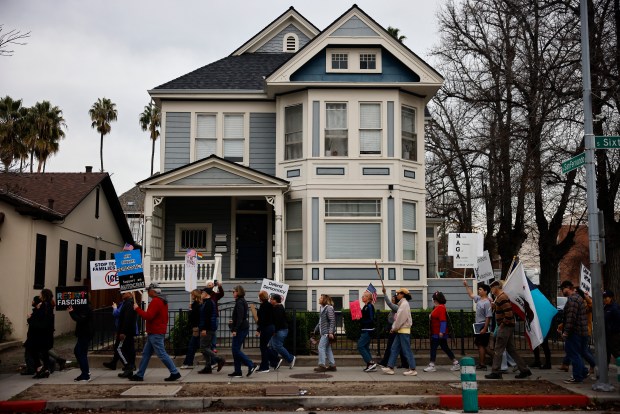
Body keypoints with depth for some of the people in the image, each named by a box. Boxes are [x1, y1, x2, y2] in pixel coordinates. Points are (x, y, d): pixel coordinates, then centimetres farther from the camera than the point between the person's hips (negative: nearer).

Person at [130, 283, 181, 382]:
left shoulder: (155, 301, -17)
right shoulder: (162, 301, 16)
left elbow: (148, 316, -24)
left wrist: (137, 309, -15)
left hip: (155, 334, -10)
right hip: (156, 332, 10)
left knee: (162, 354, -7)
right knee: (146, 354, 13)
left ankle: (175, 373, -4)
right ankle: (139, 375, 18)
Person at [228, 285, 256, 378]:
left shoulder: (239, 302, -14)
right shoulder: (242, 301, 16)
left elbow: (240, 317, -21)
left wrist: (235, 329, -23)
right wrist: (233, 321, 31)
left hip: (240, 329, -10)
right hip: (244, 328, 10)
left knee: (236, 350, -8)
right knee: (236, 350, 11)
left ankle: (251, 365, -10)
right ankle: (237, 372, 12)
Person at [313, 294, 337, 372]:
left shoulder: (329, 308, -12)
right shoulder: (322, 309, 17)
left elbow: (332, 321, -17)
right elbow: (320, 322, 23)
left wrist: (331, 332, -22)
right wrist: (315, 330, 22)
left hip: (327, 332, -9)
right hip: (324, 332, 9)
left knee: (321, 347, -10)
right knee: (327, 348, 10)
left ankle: (322, 365, -8)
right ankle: (332, 365, 14)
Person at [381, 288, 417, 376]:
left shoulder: (404, 304, -14)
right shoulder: (402, 304, 16)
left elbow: (401, 318, -18)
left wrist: (394, 328, -9)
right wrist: (394, 328, 10)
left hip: (404, 330, -10)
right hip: (401, 331, 10)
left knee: (407, 350, -5)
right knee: (394, 349, 8)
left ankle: (413, 369, 1)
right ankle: (390, 367, 9)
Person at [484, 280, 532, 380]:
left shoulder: (501, 298, -19)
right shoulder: (500, 296, 14)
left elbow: (509, 314, -25)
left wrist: (503, 324, -17)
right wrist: (493, 305, 9)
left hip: (505, 327, -10)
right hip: (508, 327, 10)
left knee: (498, 350, -3)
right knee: (511, 350, 14)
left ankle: (495, 372, 3)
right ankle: (524, 370, 16)